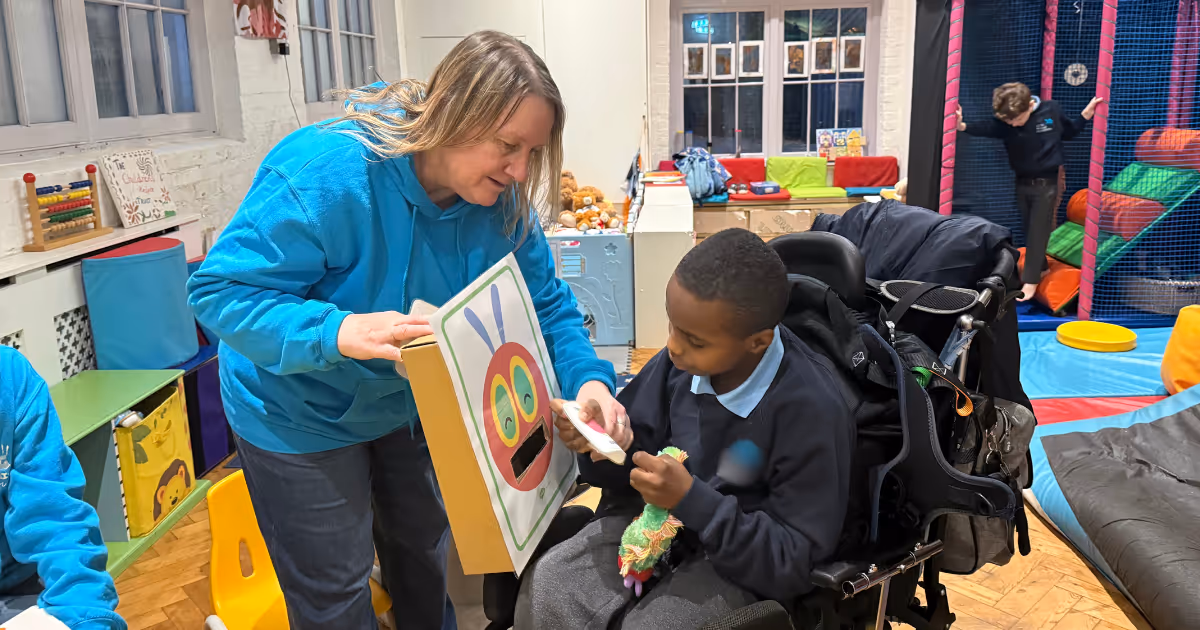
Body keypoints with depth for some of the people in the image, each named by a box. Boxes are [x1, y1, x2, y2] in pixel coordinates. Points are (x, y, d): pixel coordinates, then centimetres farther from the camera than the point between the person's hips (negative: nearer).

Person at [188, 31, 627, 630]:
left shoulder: (501, 200, -17)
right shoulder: (327, 171, -35)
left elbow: (546, 304, -8)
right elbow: (220, 290, -32)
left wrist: (587, 376, -28)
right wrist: (339, 332, -48)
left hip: (408, 401, 6)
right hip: (302, 416, -5)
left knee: (424, 548, 26)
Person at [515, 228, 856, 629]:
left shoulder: (812, 410, -25)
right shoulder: (685, 358, -11)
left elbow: (795, 562, -20)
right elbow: (638, 448, 4)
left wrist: (693, 501, -29)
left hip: (744, 560, -4)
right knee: (545, 588, -14)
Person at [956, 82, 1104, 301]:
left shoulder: (1052, 111, -12)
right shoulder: (1005, 122, -12)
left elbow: (1069, 131, 6)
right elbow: (986, 129, -31)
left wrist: (1087, 114, -7)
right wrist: (963, 126, -48)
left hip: (1048, 183, -3)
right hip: (1022, 183, 3)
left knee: (1038, 232, -2)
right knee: (1029, 230, 16)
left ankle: (1030, 281, 3)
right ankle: (1040, 266, 36)